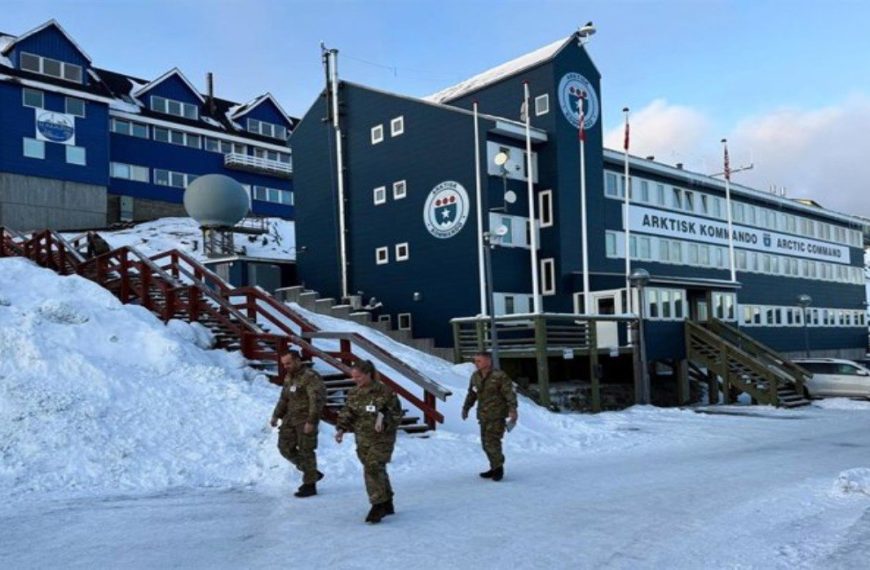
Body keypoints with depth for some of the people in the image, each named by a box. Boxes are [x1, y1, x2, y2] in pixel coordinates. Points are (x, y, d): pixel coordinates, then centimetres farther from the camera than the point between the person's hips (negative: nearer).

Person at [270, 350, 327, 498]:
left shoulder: (311, 377, -16)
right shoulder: (289, 377, 12)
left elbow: (316, 401, -20)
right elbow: (284, 398, 21)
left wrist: (311, 421, -24)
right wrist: (276, 415, 13)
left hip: (306, 419, -9)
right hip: (291, 417, 9)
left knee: (306, 451, -3)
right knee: (285, 447, 8)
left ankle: (310, 485, 10)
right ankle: (313, 473, 22)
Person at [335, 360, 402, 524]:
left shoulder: (384, 391, -12)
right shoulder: (353, 393, 5)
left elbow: (396, 414, -9)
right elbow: (347, 413, 7)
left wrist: (384, 422, -25)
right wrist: (341, 428, -9)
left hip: (382, 438, -6)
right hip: (363, 439, 6)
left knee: (374, 469, -16)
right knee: (376, 470, 12)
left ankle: (378, 506, -7)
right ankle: (387, 504, 27)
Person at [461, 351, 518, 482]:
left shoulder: (500, 376, -13)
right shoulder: (475, 377, 6)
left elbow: (510, 394, -14)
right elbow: (472, 394, 20)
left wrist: (512, 409, -23)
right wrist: (466, 408, 25)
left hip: (497, 415, -7)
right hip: (483, 415, 7)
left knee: (492, 441, -14)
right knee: (486, 443, 10)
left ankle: (498, 468, 3)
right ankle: (495, 468, 23)